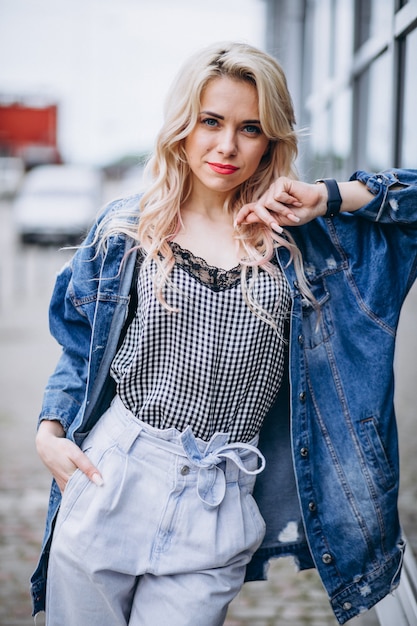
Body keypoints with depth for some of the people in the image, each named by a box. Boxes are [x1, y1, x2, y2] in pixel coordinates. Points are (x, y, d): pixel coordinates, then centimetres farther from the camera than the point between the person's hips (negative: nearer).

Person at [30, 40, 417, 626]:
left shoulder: (298, 238, 3)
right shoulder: (127, 228, 4)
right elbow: (81, 341, 13)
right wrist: (51, 429, 0)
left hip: (218, 507, 0)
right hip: (110, 473, 1)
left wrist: (327, 197, -9)